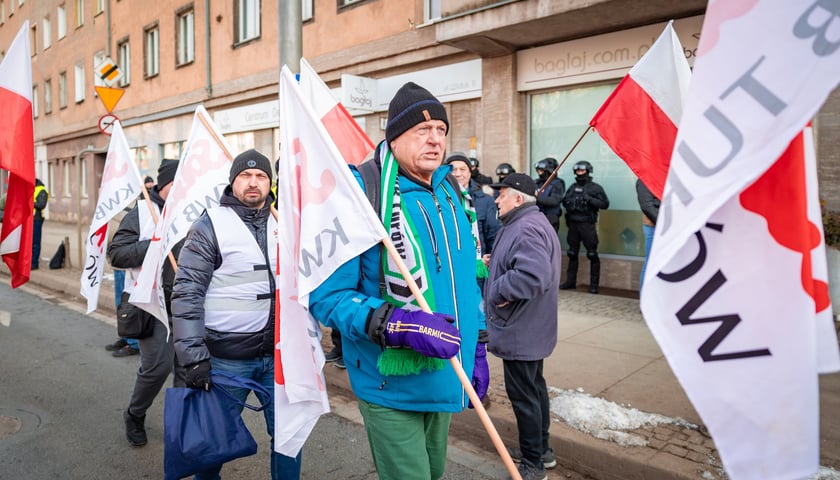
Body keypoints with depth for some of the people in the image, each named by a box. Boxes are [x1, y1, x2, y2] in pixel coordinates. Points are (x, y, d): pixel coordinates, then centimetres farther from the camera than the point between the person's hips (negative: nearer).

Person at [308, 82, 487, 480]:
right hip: (391, 385, -7)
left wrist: (476, 349, 14)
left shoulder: (450, 192, 5)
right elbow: (327, 296, -19)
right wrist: (397, 325, -31)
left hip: (444, 381, 7)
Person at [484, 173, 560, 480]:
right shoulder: (530, 223, 13)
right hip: (530, 329, 11)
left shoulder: (526, 229, -23)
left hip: (520, 331, -11)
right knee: (535, 387, 21)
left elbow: (533, 275, -37)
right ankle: (541, 449, 36)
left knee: (523, 394, 1)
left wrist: (498, 291, -24)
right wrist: (496, 263, 11)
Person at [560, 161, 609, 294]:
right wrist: (570, 204, -5)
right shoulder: (573, 187, 15)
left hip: (587, 224, -5)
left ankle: (594, 284, 1)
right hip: (573, 224, 5)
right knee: (572, 253, 12)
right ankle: (570, 280, 22)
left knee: (592, 254, -5)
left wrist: (590, 199, -19)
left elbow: (605, 204, -7)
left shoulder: (596, 188, -1)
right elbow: (564, 201, 17)